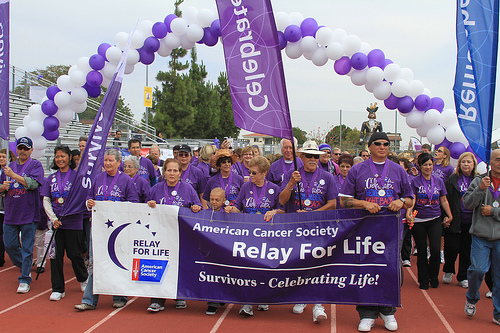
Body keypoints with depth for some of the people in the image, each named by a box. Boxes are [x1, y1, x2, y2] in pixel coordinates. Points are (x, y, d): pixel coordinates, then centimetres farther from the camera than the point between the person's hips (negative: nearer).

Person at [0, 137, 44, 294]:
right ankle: (25, 267, 33)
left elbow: (33, 183, -17)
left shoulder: (36, 165, -1)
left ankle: (24, 280, 6)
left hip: (29, 215, -5)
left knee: (27, 248, -2)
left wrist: (13, 175, -16)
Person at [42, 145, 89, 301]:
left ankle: (83, 278, 30)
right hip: (55, 221, 3)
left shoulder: (77, 176, -1)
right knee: (56, 254, 2)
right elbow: (46, 200, 9)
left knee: (74, 253, 3)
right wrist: (53, 218, -4)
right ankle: (58, 289, 11)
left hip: (73, 221, -3)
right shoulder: (51, 178, 11)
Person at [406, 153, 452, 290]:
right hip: (419, 220, -1)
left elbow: (444, 201, 15)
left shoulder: (438, 181, 8)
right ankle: (423, 280, 18)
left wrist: (450, 216, 13)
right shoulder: (415, 181, 0)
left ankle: (434, 277, 15)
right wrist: (408, 212, -24)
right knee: (421, 252, 3)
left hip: (435, 220, 2)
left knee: (436, 250, -9)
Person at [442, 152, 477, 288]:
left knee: (467, 250, 8)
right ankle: (448, 271, 24)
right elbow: (445, 200, -1)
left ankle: (463, 277, 21)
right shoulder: (452, 180, 0)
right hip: (455, 221, -2)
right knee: (452, 248, -2)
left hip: (471, 223, 2)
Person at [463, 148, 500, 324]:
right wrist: (480, 189, -16)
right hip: (481, 235, -1)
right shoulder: (479, 181, 4)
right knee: (478, 269, -11)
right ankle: (471, 298, 19)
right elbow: (467, 204, -3)